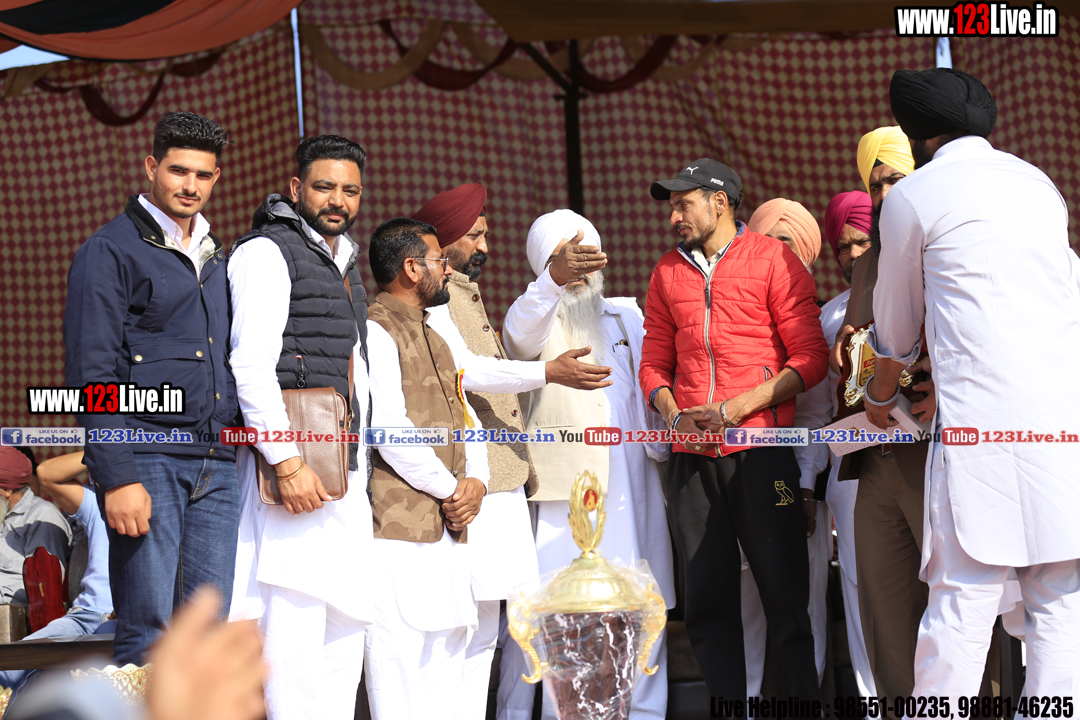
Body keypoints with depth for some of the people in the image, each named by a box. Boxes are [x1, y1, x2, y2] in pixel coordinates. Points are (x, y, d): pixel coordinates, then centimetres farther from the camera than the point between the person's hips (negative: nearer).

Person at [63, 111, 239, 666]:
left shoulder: (217, 260, 21)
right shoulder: (109, 251, 1)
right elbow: (91, 375, -7)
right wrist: (116, 477, -15)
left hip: (216, 463, 6)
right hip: (145, 458, -6)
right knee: (149, 632, -9)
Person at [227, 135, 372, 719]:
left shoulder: (345, 268, 23)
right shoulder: (266, 253, -5)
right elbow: (251, 366, -15)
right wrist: (287, 461, -22)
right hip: (291, 471, -9)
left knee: (345, 626, 8)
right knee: (295, 619, -14)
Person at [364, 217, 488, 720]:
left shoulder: (432, 337, 22)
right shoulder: (375, 331, -9)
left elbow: (464, 416, 20)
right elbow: (389, 428, -17)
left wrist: (475, 481, 1)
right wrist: (448, 489, -10)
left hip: (450, 526, 9)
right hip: (400, 526, -9)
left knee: (449, 642, 10)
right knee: (399, 645, -10)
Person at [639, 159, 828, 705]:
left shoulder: (773, 260, 1)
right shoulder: (668, 271, 16)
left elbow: (810, 358, -3)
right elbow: (655, 361, 19)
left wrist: (736, 407, -12)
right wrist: (673, 414, -2)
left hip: (761, 451, -4)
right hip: (691, 457, 4)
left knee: (784, 594, -4)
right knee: (706, 600, 3)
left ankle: (802, 700, 4)